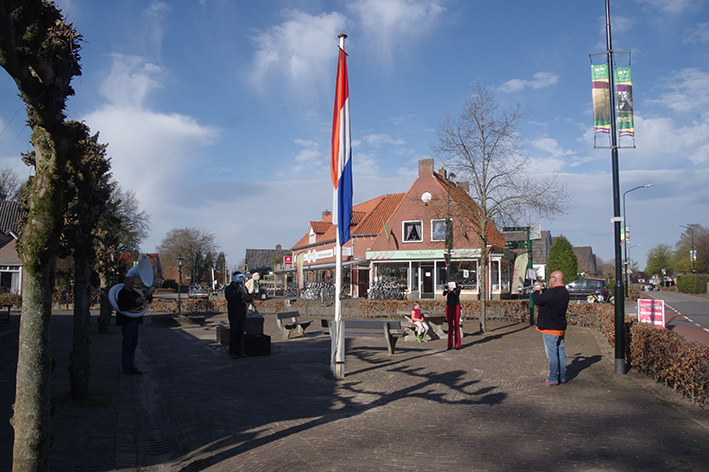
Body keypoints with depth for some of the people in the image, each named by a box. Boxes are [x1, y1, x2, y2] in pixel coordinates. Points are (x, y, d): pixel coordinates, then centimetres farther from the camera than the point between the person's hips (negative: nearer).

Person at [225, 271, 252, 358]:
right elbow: (228, 297, -20)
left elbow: (249, 299, 15)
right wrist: (237, 292, -23)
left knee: (240, 332, 7)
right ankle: (232, 352, 2)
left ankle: (239, 350, 14)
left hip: (242, 314, 5)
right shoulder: (229, 288, 0)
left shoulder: (244, 288, 17)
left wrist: (246, 297, -7)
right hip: (233, 314, -5)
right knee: (233, 332, -4)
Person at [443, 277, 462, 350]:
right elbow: (444, 294, -9)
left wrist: (453, 290, -36)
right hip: (449, 306, 2)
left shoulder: (458, 287, 2)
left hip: (456, 306, -2)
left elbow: (458, 294, -17)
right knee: (450, 325, 3)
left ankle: (457, 344, -2)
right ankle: (450, 344, 6)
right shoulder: (447, 286, 7)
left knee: (456, 325, -5)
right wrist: (445, 290, -29)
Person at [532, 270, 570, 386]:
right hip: (561, 328, 9)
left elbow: (537, 300, -20)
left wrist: (537, 290, -2)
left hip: (550, 328, -9)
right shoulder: (564, 292, 7)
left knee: (552, 353, -3)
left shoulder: (552, 293, -24)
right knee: (560, 351, 15)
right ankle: (562, 377, 23)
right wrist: (542, 290, 11)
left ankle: (553, 379, 3)